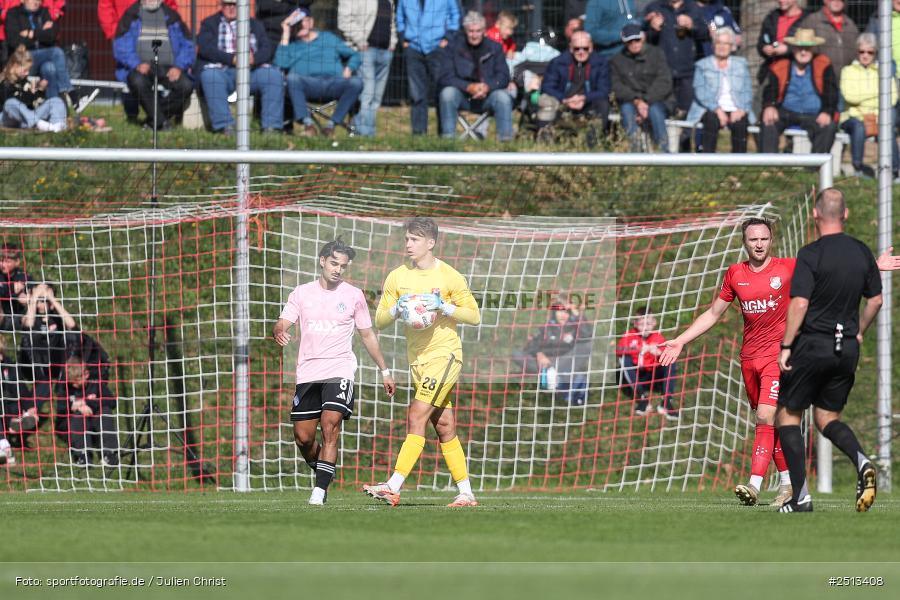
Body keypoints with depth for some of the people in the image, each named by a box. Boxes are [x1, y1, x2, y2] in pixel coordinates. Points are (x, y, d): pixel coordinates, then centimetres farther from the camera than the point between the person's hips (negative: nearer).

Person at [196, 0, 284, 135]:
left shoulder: (254, 25, 22)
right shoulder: (210, 24, 15)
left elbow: (268, 48, 9)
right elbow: (204, 48, -2)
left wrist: (254, 58, -15)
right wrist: (232, 59, -16)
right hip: (223, 70, -2)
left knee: (274, 75, -25)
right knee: (210, 75, -36)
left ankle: (271, 126, -25)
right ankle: (225, 126, -37)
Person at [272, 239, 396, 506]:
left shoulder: (353, 296, 7)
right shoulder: (301, 293, 8)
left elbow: (367, 335, 15)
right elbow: (281, 325, 2)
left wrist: (384, 371, 15)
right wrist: (279, 332, -24)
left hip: (339, 371, -2)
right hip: (308, 372, 2)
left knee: (330, 426, -19)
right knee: (303, 437, 1)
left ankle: (320, 490, -21)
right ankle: (323, 474, 28)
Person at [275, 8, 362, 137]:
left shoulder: (329, 38, 27)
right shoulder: (292, 45, 23)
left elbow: (354, 55, 25)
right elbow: (281, 63, 1)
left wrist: (348, 70, 2)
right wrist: (286, 34, 8)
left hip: (334, 83, 1)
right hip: (309, 85, -1)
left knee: (356, 82, -30)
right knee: (292, 77, -34)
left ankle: (332, 123, -26)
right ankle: (307, 122, -36)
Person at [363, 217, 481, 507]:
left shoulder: (449, 277, -6)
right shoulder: (397, 277, 8)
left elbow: (474, 316, -3)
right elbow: (380, 320, 8)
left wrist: (444, 307, -17)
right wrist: (396, 309, -13)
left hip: (445, 354, -6)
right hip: (417, 360, 6)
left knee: (416, 417, -17)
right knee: (444, 428, 8)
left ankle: (393, 487, -23)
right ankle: (466, 494, 13)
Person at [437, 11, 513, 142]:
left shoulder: (494, 48, 4)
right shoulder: (453, 47, 0)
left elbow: (503, 77, -3)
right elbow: (445, 77, -9)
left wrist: (487, 87, -25)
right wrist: (469, 87, -25)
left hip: (487, 94, 0)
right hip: (462, 95, 0)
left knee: (503, 97, -29)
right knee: (447, 93, -31)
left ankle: (505, 136, -26)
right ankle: (448, 137, -29)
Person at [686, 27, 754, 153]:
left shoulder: (741, 64, 20)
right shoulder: (703, 65, 14)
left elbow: (747, 91, 10)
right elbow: (700, 92, 0)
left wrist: (741, 110, -10)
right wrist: (717, 110, -16)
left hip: (736, 111, 1)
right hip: (711, 110, -1)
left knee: (740, 124, -33)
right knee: (712, 120, -36)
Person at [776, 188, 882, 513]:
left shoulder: (810, 254, -13)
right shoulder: (862, 252, 5)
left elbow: (799, 304, -19)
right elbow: (876, 299, 14)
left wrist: (785, 347, -13)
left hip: (812, 344, -6)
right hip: (847, 348, 6)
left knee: (788, 416, 8)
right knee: (827, 417, 17)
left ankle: (801, 496, 1)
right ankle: (861, 461, -13)